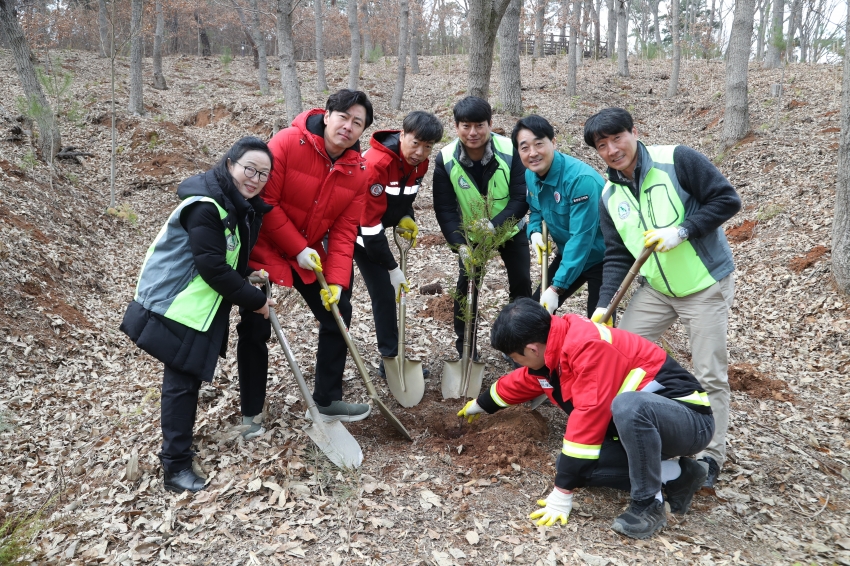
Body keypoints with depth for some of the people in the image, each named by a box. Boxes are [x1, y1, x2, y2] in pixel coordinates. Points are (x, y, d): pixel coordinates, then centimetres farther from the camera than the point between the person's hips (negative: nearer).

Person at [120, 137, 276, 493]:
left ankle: (179, 438, 37)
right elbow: (212, 267, -26)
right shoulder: (205, 206, -23)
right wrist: (254, 300, -19)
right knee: (182, 381, -5)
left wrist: (248, 286, 0)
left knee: (190, 376, 20)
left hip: (204, 304, 9)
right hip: (176, 303, -9)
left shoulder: (247, 207, 5)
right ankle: (176, 466, 4)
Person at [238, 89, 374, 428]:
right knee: (255, 330, -2)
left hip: (309, 253, 6)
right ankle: (252, 413, 17)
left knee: (337, 312, 6)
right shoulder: (288, 143, -21)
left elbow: (343, 231, -6)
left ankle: (327, 400, 22)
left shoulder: (357, 171, -6)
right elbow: (264, 202, -22)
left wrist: (337, 281, -15)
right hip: (263, 248, -5)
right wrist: (298, 249, -21)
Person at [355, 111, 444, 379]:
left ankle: (391, 359, 17)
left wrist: (407, 219, -10)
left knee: (385, 293, 7)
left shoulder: (419, 163, -6)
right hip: (351, 230, -7)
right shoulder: (376, 164, -32)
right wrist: (392, 268, -24)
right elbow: (370, 224, -29)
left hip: (373, 232, 7)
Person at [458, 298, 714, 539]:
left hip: (690, 419, -9)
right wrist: (480, 404, 37)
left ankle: (649, 504, -17)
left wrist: (563, 492, -25)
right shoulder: (548, 350, 0)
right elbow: (521, 382, 22)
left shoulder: (588, 345, -28)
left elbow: (589, 416, -30)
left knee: (628, 406, -40)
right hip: (643, 424, 9)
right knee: (572, 463, -10)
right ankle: (676, 476, 4)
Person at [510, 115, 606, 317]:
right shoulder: (530, 175, -6)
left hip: (601, 258, -7)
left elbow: (581, 238, -31)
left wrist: (556, 288, -29)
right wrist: (535, 232, -10)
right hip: (569, 255, 7)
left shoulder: (581, 179, -31)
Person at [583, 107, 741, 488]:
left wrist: (682, 231, -25)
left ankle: (711, 457, 17)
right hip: (656, 288, 6)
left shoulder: (677, 161, -17)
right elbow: (617, 256, 0)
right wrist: (604, 305, -10)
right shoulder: (610, 196, -1)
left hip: (706, 285, -5)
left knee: (710, 375, 0)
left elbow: (727, 199, -15)